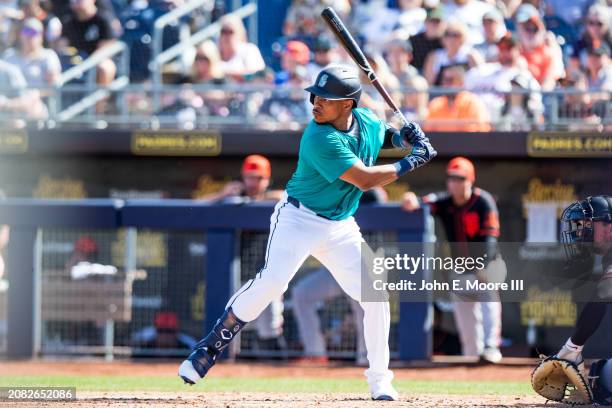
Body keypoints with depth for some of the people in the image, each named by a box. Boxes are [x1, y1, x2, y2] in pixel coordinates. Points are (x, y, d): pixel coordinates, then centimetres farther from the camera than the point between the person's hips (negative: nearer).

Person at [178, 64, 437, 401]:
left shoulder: (365, 122, -2)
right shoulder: (321, 139, -24)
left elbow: (386, 136, 22)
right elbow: (364, 180, -26)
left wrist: (405, 137, -2)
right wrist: (411, 163, -19)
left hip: (340, 227, 7)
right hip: (299, 220, -7)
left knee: (376, 298, 0)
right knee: (271, 282, -26)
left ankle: (379, 381, 13)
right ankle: (209, 348, -14)